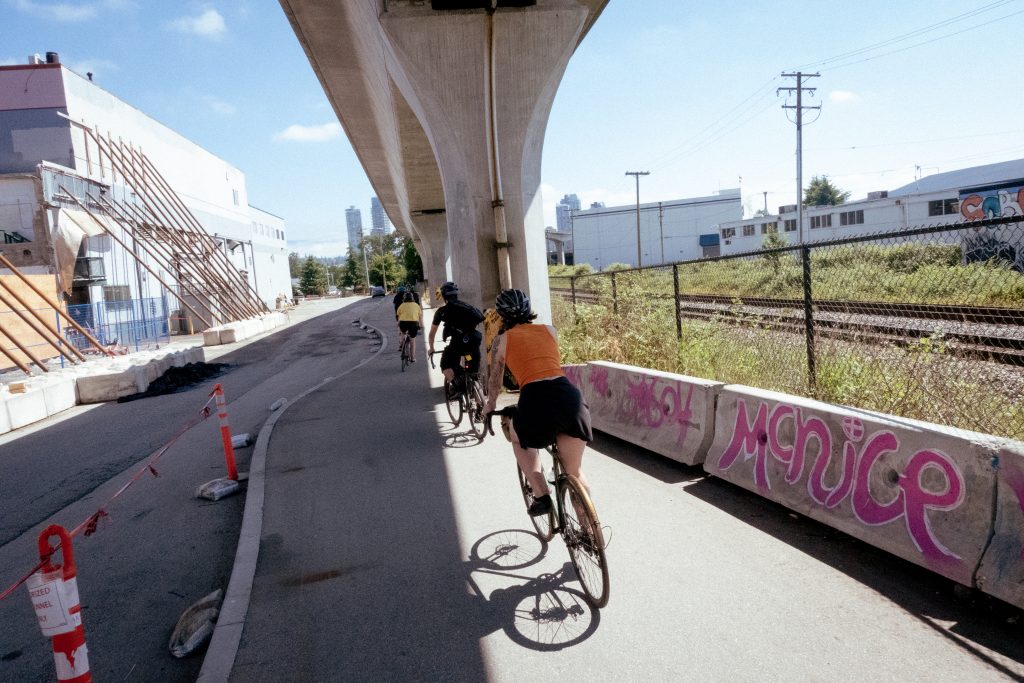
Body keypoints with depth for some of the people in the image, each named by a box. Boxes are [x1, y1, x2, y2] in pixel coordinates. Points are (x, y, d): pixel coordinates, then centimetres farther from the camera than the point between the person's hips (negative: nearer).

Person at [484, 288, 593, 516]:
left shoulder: (503, 339, 16)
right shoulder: (549, 330, 23)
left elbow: (494, 380, 26)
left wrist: (490, 406, 45)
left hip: (535, 399, -2)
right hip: (569, 396, 3)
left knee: (520, 439, 33)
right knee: (575, 472, 20)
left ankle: (542, 497, 18)